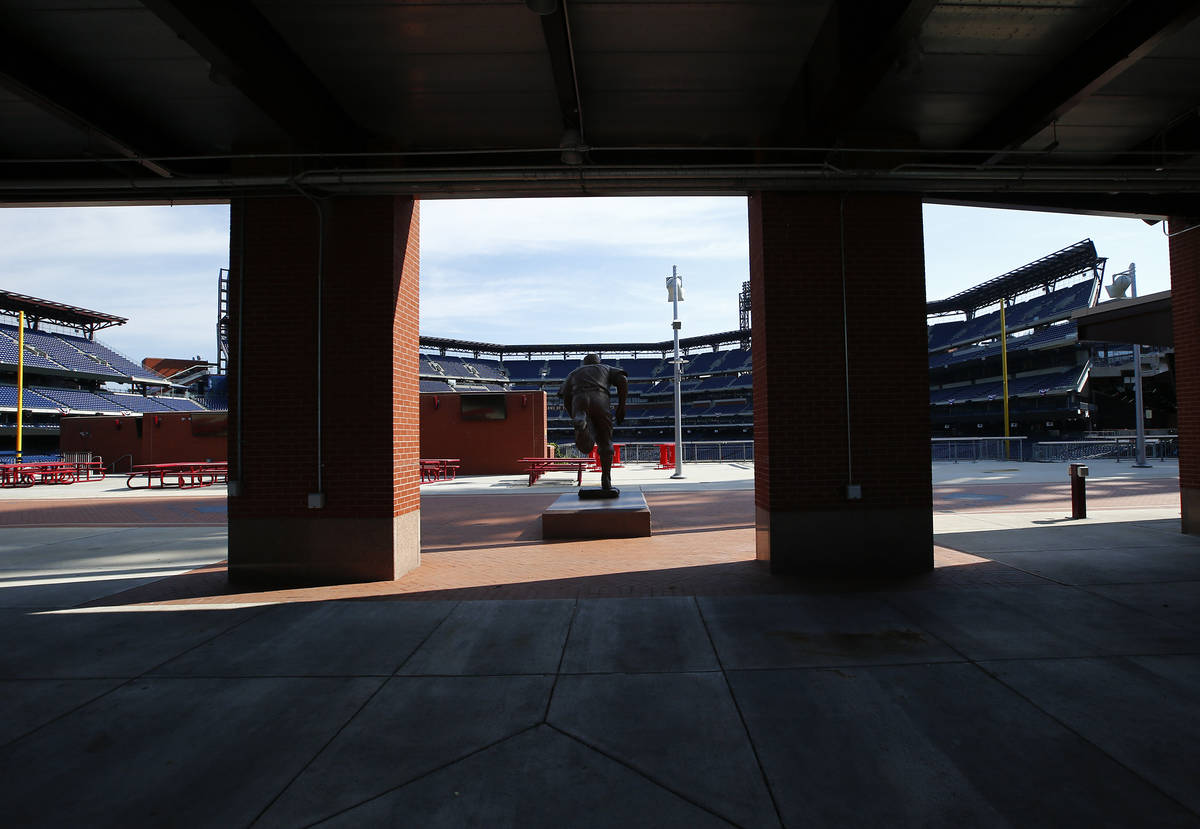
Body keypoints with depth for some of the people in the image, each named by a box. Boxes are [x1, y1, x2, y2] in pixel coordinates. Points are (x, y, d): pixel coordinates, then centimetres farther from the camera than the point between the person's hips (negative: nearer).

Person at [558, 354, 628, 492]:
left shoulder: (574, 373, 37)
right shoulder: (606, 368, 34)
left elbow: (565, 398, 20)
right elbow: (623, 380, 13)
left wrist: (574, 417, 25)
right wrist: (621, 407, 15)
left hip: (579, 400, 1)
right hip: (600, 399, 0)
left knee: (586, 447, -10)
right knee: (605, 442, 13)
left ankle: (580, 422, -41)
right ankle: (606, 481, 6)